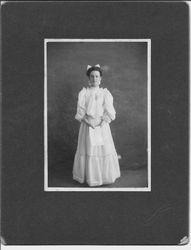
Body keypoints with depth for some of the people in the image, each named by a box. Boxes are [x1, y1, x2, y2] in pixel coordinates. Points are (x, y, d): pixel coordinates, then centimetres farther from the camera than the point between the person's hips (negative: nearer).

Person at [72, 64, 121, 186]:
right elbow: (81, 112, -4)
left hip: (103, 126, 1)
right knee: (88, 150, 0)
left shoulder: (105, 93, 5)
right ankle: (89, 176, 10)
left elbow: (109, 112, -3)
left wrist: (102, 122, -16)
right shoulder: (83, 93, 3)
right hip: (87, 126, -1)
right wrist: (88, 121, -16)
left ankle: (105, 176, 14)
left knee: (104, 149, 2)